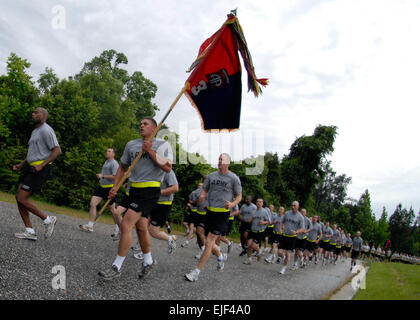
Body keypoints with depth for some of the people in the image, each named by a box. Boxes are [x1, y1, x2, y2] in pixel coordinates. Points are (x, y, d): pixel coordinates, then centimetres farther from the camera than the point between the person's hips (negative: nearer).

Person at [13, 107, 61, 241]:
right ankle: (30, 231, 6)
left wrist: (41, 165, -24)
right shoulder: (35, 132, 21)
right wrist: (21, 165, 17)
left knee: (22, 199, -13)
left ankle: (48, 220, 1)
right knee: (19, 197, 3)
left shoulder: (46, 130, -10)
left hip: (40, 169, -10)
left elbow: (57, 150, -17)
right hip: (30, 167, 10)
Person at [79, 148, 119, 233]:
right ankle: (90, 226, 1)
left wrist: (103, 176, -19)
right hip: (101, 187, 9)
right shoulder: (106, 162, 15)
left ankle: (118, 228, 18)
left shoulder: (114, 163, -12)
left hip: (109, 188, -9)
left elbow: (115, 176, -22)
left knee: (112, 209, 1)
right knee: (92, 204, -2)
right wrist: (100, 176, 16)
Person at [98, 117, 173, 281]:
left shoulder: (162, 144, -4)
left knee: (126, 225, -13)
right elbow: (123, 167, 20)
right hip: (134, 189, 6)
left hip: (150, 189, -6)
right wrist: (115, 187, 9)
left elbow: (168, 167, -16)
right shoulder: (131, 144, 13)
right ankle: (148, 261, 34)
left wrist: (150, 151, -18)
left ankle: (117, 267, -2)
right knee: (140, 227, 13)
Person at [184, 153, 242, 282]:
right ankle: (220, 257, 45)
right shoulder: (212, 176, 8)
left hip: (223, 213, -5)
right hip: (210, 212, 5)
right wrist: (201, 197, -9)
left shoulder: (234, 178, -3)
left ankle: (196, 272, -4)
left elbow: (239, 196, 4)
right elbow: (204, 190, 15)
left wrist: (232, 204, -17)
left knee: (209, 242, -10)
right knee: (210, 243, 12)